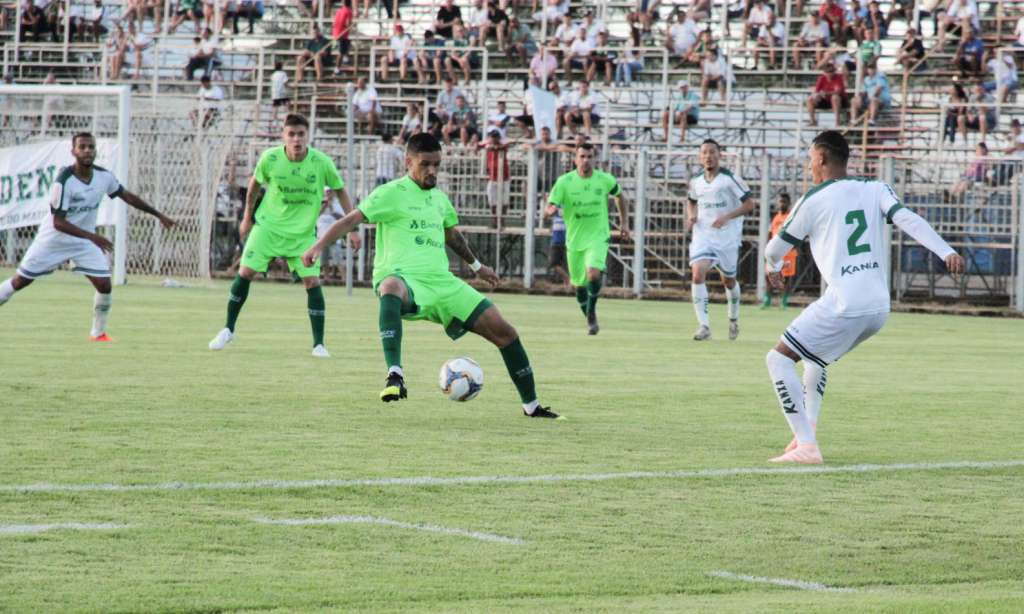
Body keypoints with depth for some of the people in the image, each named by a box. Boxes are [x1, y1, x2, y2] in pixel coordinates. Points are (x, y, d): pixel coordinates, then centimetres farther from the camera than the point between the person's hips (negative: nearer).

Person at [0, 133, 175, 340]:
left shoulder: (104, 176, -10)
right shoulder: (64, 181, -27)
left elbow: (127, 196, 7)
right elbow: (58, 222, -28)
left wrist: (159, 215, 8)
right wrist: (92, 236, -36)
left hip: (85, 240, 4)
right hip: (54, 238, -4)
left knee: (104, 285, -8)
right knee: (20, 281, 2)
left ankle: (98, 333, 11)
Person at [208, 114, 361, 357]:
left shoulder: (322, 162, -16)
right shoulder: (270, 158, -15)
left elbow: (340, 191, -1)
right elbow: (255, 184, 6)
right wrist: (247, 217, 13)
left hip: (303, 233, 0)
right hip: (267, 225, 0)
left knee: (312, 282, -10)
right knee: (245, 273, -7)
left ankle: (319, 344, 0)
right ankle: (228, 330, 12)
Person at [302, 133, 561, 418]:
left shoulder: (440, 199, 21)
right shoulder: (392, 193, 0)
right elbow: (352, 220, -8)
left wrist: (476, 265, 55)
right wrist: (318, 246, -23)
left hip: (442, 283, 7)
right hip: (403, 278, -7)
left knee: (503, 331, 1)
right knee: (391, 288, -46)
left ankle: (531, 405, 15)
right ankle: (395, 375, -54)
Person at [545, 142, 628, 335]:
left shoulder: (605, 180, -4)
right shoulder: (564, 182, -8)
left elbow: (619, 196, 17)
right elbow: (549, 209, -14)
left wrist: (624, 223, 15)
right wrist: (552, 210, -38)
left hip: (598, 237, -2)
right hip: (574, 240, 2)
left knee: (594, 273, -27)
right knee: (579, 284, 10)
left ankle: (592, 312, -5)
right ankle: (590, 319, 35)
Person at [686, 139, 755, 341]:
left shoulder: (731, 179, -9)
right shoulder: (696, 182, 6)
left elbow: (749, 204, -10)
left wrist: (727, 217, -22)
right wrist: (691, 216, 4)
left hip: (727, 236, -2)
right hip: (703, 235, 2)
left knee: (728, 280, 13)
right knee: (698, 273, -21)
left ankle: (734, 319, 42)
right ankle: (704, 325, -21)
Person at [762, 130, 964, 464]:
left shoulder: (813, 200, -1)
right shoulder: (875, 189, 12)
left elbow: (775, 249, 10)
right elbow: (909, 220, -5)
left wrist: (773, 268, 34)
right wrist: (946, 252, -15)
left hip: (843, 307, -7)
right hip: (879, 308, 7)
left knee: (779, 359, 2)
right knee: (815, 357, 31)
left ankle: (806, 446, -10)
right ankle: (807, 433, 25)